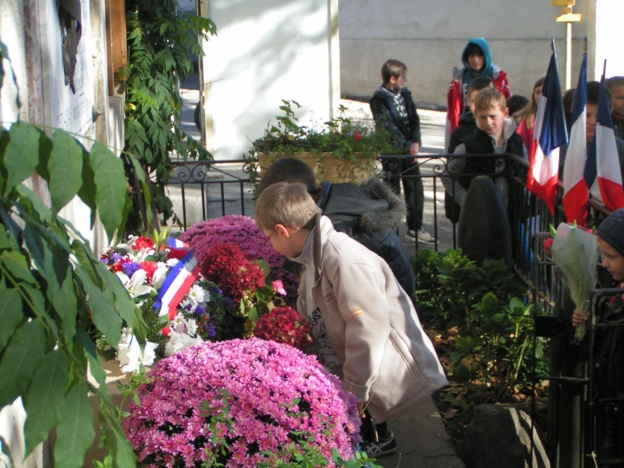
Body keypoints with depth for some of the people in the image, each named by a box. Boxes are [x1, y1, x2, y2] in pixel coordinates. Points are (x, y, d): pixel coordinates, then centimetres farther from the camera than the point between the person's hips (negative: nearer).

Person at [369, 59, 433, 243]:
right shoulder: (379, 100, -12)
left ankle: (415, 226, 20)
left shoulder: (404, 94, 9)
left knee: (415, 187, 9)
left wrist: (415, 142, -7)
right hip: (391, 151, -6)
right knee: (393, 190, 1)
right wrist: (407, 147, -20)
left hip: (409, 149, 6)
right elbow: (389, 128, -17)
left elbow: (414, 119, 8)